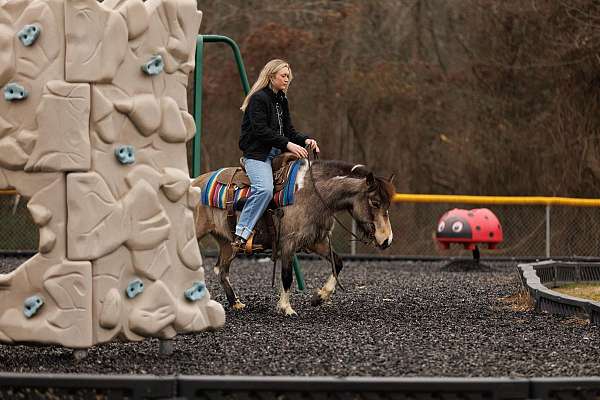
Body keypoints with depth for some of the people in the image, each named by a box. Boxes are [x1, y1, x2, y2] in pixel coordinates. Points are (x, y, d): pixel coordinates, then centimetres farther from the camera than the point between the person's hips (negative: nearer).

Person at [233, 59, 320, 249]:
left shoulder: (282, 101, 18)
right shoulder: (258, 98, -8)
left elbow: (288, 129, 16)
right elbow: (260, 130, -18)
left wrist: (305, 140, -4)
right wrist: (288, 144, -23)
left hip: (277, 153, 9)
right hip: (257, 153, -9)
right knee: (264, 189, -31)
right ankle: (241, 233, -28)